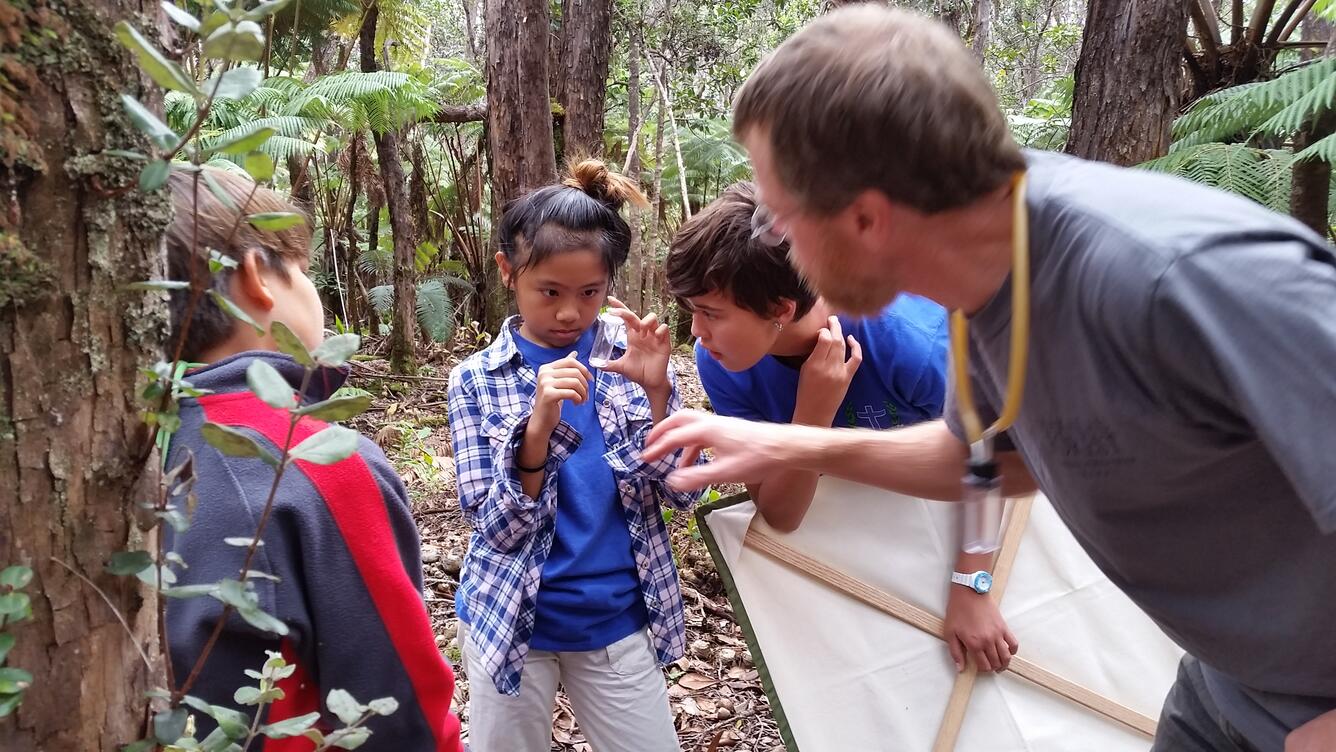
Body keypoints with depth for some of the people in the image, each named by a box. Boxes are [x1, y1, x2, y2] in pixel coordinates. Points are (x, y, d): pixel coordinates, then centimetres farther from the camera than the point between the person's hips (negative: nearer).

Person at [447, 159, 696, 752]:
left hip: (619, 620, 1)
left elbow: (684, 492, -7)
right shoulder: (478, 380, -8)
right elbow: (499, 529, -13)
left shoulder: (627, 358, -4)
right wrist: (538, 426, -29)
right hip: (513, 623, -1)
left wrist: (656, 391, -22)